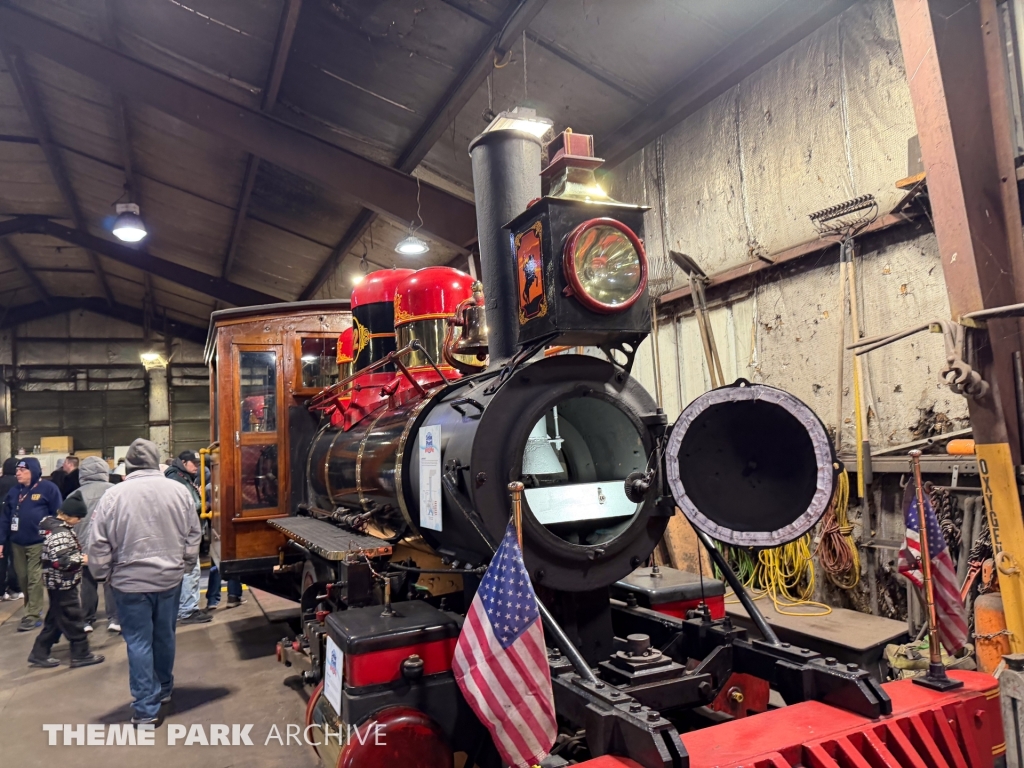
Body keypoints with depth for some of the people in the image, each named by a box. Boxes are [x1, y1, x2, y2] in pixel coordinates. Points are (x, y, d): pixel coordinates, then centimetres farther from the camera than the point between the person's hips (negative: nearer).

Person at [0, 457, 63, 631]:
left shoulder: (48, 488, -7)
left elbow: (58, 515, -7)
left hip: (38, 542, -6)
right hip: (17, 543, 6)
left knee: (35, 579, -3)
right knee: (23, 578, 13)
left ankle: (33, 615, 4)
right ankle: (32, 608, 30)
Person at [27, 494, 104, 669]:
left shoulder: (55, 525, 7)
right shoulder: (60, 533, -24)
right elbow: (60, 561, -30)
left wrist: (79, 555, 6)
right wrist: (81, 558, -19)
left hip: (59, 582, 10)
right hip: (63, 583, -10)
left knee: (55, 618, 18)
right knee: (73, 618, 1)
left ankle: (39, 654, 25)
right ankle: (81, 654, 11)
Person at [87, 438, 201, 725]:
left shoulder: (113, 495, -11)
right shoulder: (179, 491, -4)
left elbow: (98, 544, -7)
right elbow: (193, 537, 4)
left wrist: (101, 575, 9)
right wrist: (185, 566, 17)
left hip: (130, 582, -3)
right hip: (170, 578, 3)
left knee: (139, 642, 6)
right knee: (164, 635, 19)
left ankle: (146, 708, 9)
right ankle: (164, 689, 36)